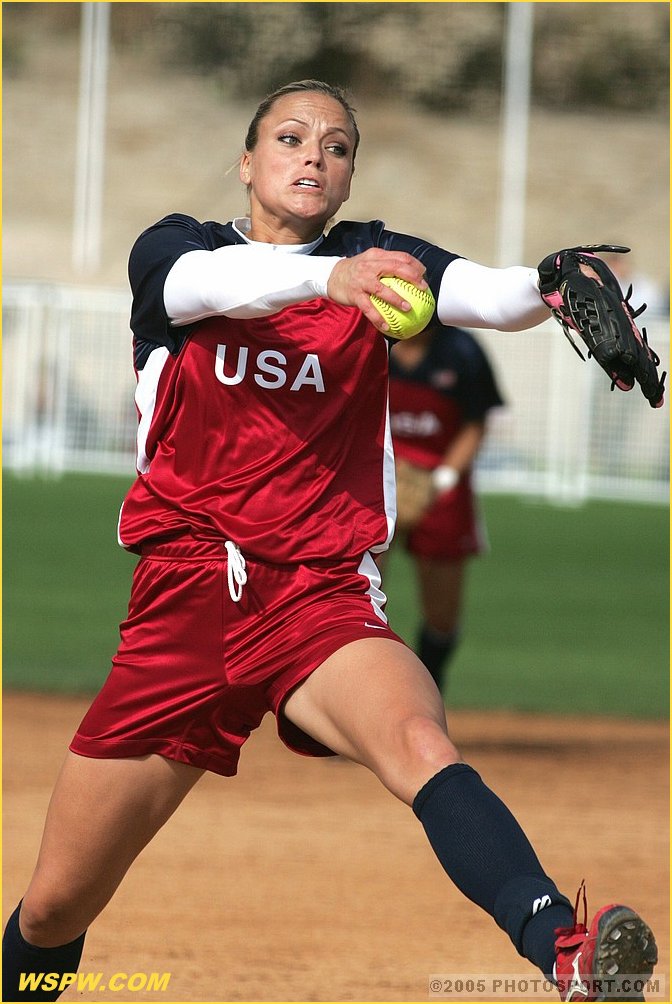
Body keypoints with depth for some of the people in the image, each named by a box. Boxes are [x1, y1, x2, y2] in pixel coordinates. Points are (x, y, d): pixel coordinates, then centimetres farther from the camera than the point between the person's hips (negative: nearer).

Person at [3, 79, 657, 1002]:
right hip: (183, 602, 1)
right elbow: (214, 283, -18)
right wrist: (329, 278, -39)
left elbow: (483, 294, -9)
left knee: (420, 742, -34)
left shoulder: (372, 256, 11)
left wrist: (549, 289, -33)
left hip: (323, 594, -1)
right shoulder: (170, 250, 7)